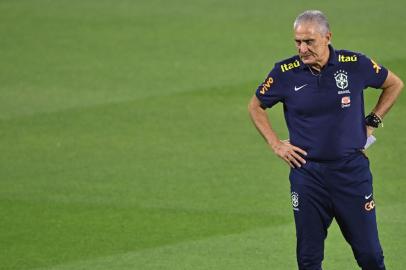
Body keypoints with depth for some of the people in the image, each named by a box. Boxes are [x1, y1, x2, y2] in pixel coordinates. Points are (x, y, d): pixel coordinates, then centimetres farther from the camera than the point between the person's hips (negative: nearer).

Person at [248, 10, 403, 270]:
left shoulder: (355, 64, -5)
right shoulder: (286, 73, -5)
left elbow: (394, 84, 13)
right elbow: (256, 106, 13)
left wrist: (372, 122, 8)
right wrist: (276, 145, 5)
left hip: (352, 170, -1)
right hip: (307, 173, 1)